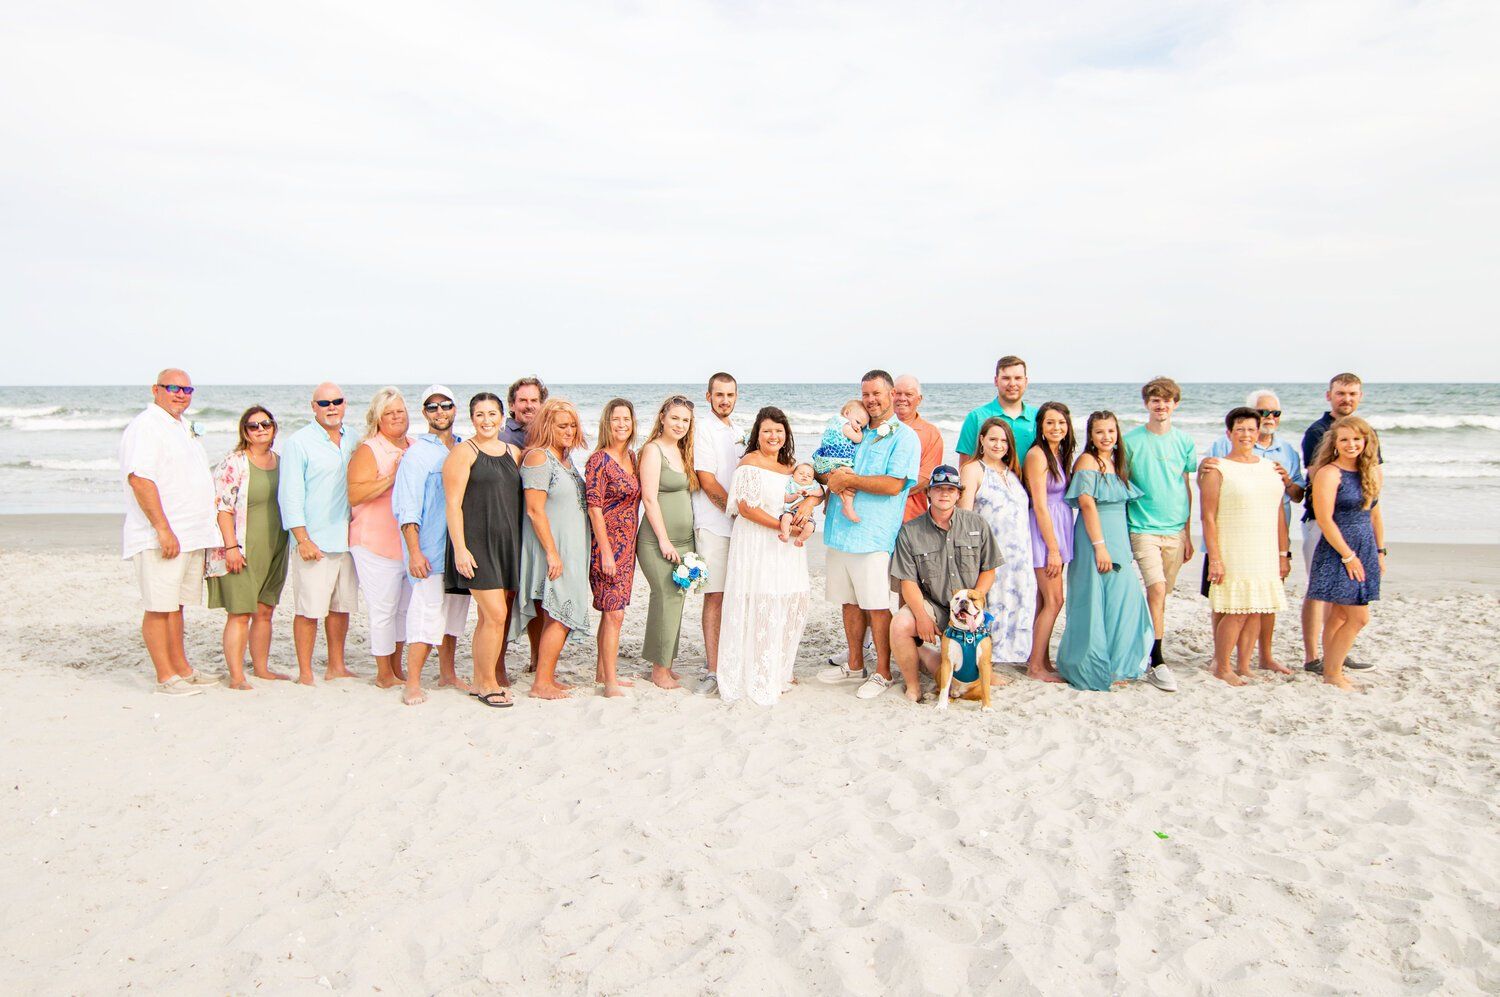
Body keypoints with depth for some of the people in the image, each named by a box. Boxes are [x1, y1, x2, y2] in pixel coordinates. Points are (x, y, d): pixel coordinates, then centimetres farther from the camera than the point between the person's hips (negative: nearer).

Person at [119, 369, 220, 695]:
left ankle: (181, 669, 21)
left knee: (176, 605, 14)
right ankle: (166, 677, 1)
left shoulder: (183, 427, 19)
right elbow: (140, 479, -20)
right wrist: (163, 529, -24)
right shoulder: (146, 426, -10)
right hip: (160, 537, -9)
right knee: (159, 607, -3)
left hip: (191, 535, 9)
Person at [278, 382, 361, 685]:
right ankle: (305, 672, 7)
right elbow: (290, 495, -8)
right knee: (309, 609, -4)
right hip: (314, 541, -5)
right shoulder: (298, 442, -4)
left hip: (348, 539, 6)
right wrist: (303, 539, -14)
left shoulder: (353, 441, 13)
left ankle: (336, 666, 22)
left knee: (341, 606, 12)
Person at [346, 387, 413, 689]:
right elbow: (355, 495, -18)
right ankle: (383, 674, 12)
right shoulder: (368, 450, -7)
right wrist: (391, 478, -24)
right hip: (377, 544, -6)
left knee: (406, 607, 13)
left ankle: (397, 668, 27)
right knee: (383, 609, -1)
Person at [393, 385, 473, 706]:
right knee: (427, 611, -9)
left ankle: (447, 673, 24)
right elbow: (407, 506, -10)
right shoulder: (417, 453, -4)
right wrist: (414, 551, -17)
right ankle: (413, 683, -2)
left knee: (455, 610, 12)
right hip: (430, 549, -6)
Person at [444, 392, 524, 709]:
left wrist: (521, 543, 13)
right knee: (496, 614, -10)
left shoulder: (514, 452, 14)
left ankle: (481, 680, 22)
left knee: (490, 617, 10)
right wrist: (460, 548, -16)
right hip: (477, 543, -6)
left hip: (508, 544, 6)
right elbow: (453, 504, -9)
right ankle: (488, 684, 4)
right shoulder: (463, 452, -4)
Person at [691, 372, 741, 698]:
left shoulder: (737, 433, 19)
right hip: (713, 525, -7)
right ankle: (713, 670, -3)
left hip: (738, 525, 7)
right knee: (715, 595, -7)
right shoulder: (704, 429, -5)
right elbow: (708, 482, -12)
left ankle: (721, 658, 20)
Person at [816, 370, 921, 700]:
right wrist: (831, 476, -4)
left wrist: (849, 480, -13)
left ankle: (883, 672, 12)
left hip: (873, 535, -7)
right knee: (850, 602, 14)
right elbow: (821, 468, 19)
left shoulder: (904, 436, -4)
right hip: (841, 530, 7)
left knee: (877, 606, -1)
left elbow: (894, 484, -15)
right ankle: (855, 665, 27)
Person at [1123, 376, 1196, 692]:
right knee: (1156, 589, -15)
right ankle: (1157, 662, -11)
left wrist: (1188, 533, 10)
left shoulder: (1184, 441, 8)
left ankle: (1148, 641, 26)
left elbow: (1187, 489, 12)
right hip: (1143, 527, -4)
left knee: (1162, 594, 9)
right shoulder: (1131, 440, -2)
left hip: (1176, 529, 4)